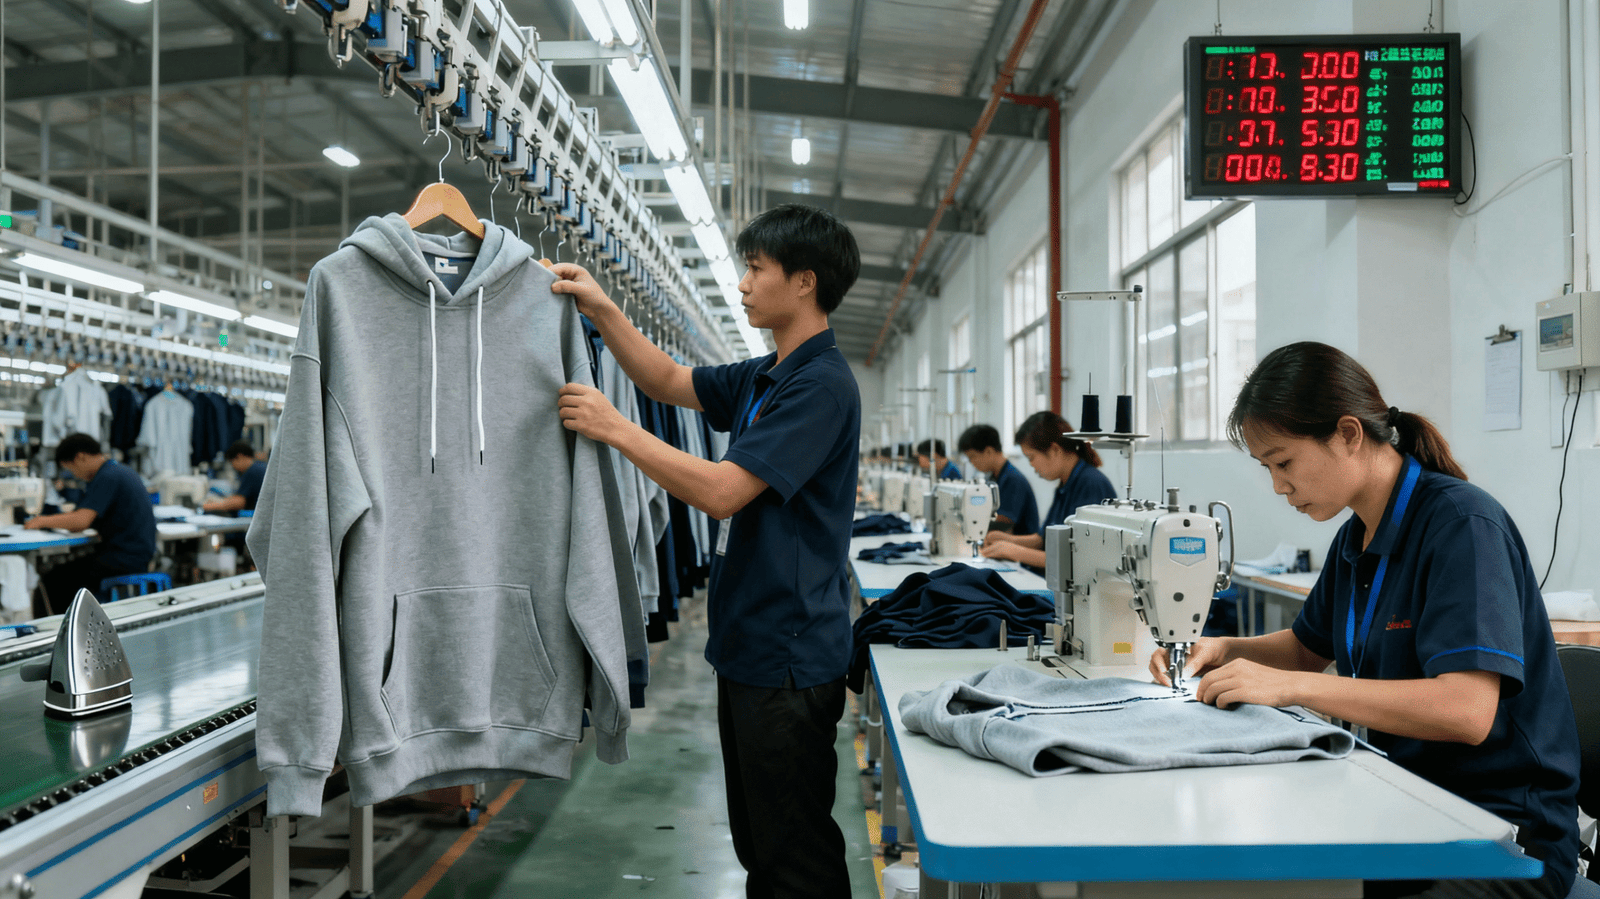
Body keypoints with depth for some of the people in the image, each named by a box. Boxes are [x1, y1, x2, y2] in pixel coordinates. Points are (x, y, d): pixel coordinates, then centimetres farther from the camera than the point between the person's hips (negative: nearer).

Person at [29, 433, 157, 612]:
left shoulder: (107, 477, -14)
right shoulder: (121, 471, 18)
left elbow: (82, 521, -21)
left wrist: (43, 521, -7)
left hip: (124, 560, -10)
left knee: (52, 581, -6)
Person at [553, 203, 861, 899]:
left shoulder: (820, 384, -18)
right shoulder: (763, 376, 11)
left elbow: (722, 491, -24)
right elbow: (669, 382, 20)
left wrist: (614, 428, -18)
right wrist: (601, 308, 8)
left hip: (788, 658, -10)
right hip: (749, 646, 10)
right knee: (757, 843, 21)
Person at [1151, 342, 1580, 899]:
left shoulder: (1462, 523, -17)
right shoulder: (1354, 539, 8)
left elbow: (1467, 711, -28)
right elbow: (1310, 649, 25)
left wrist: (1290, 686, -26)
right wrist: (1226, 650, 5)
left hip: (1505, 830, -7)